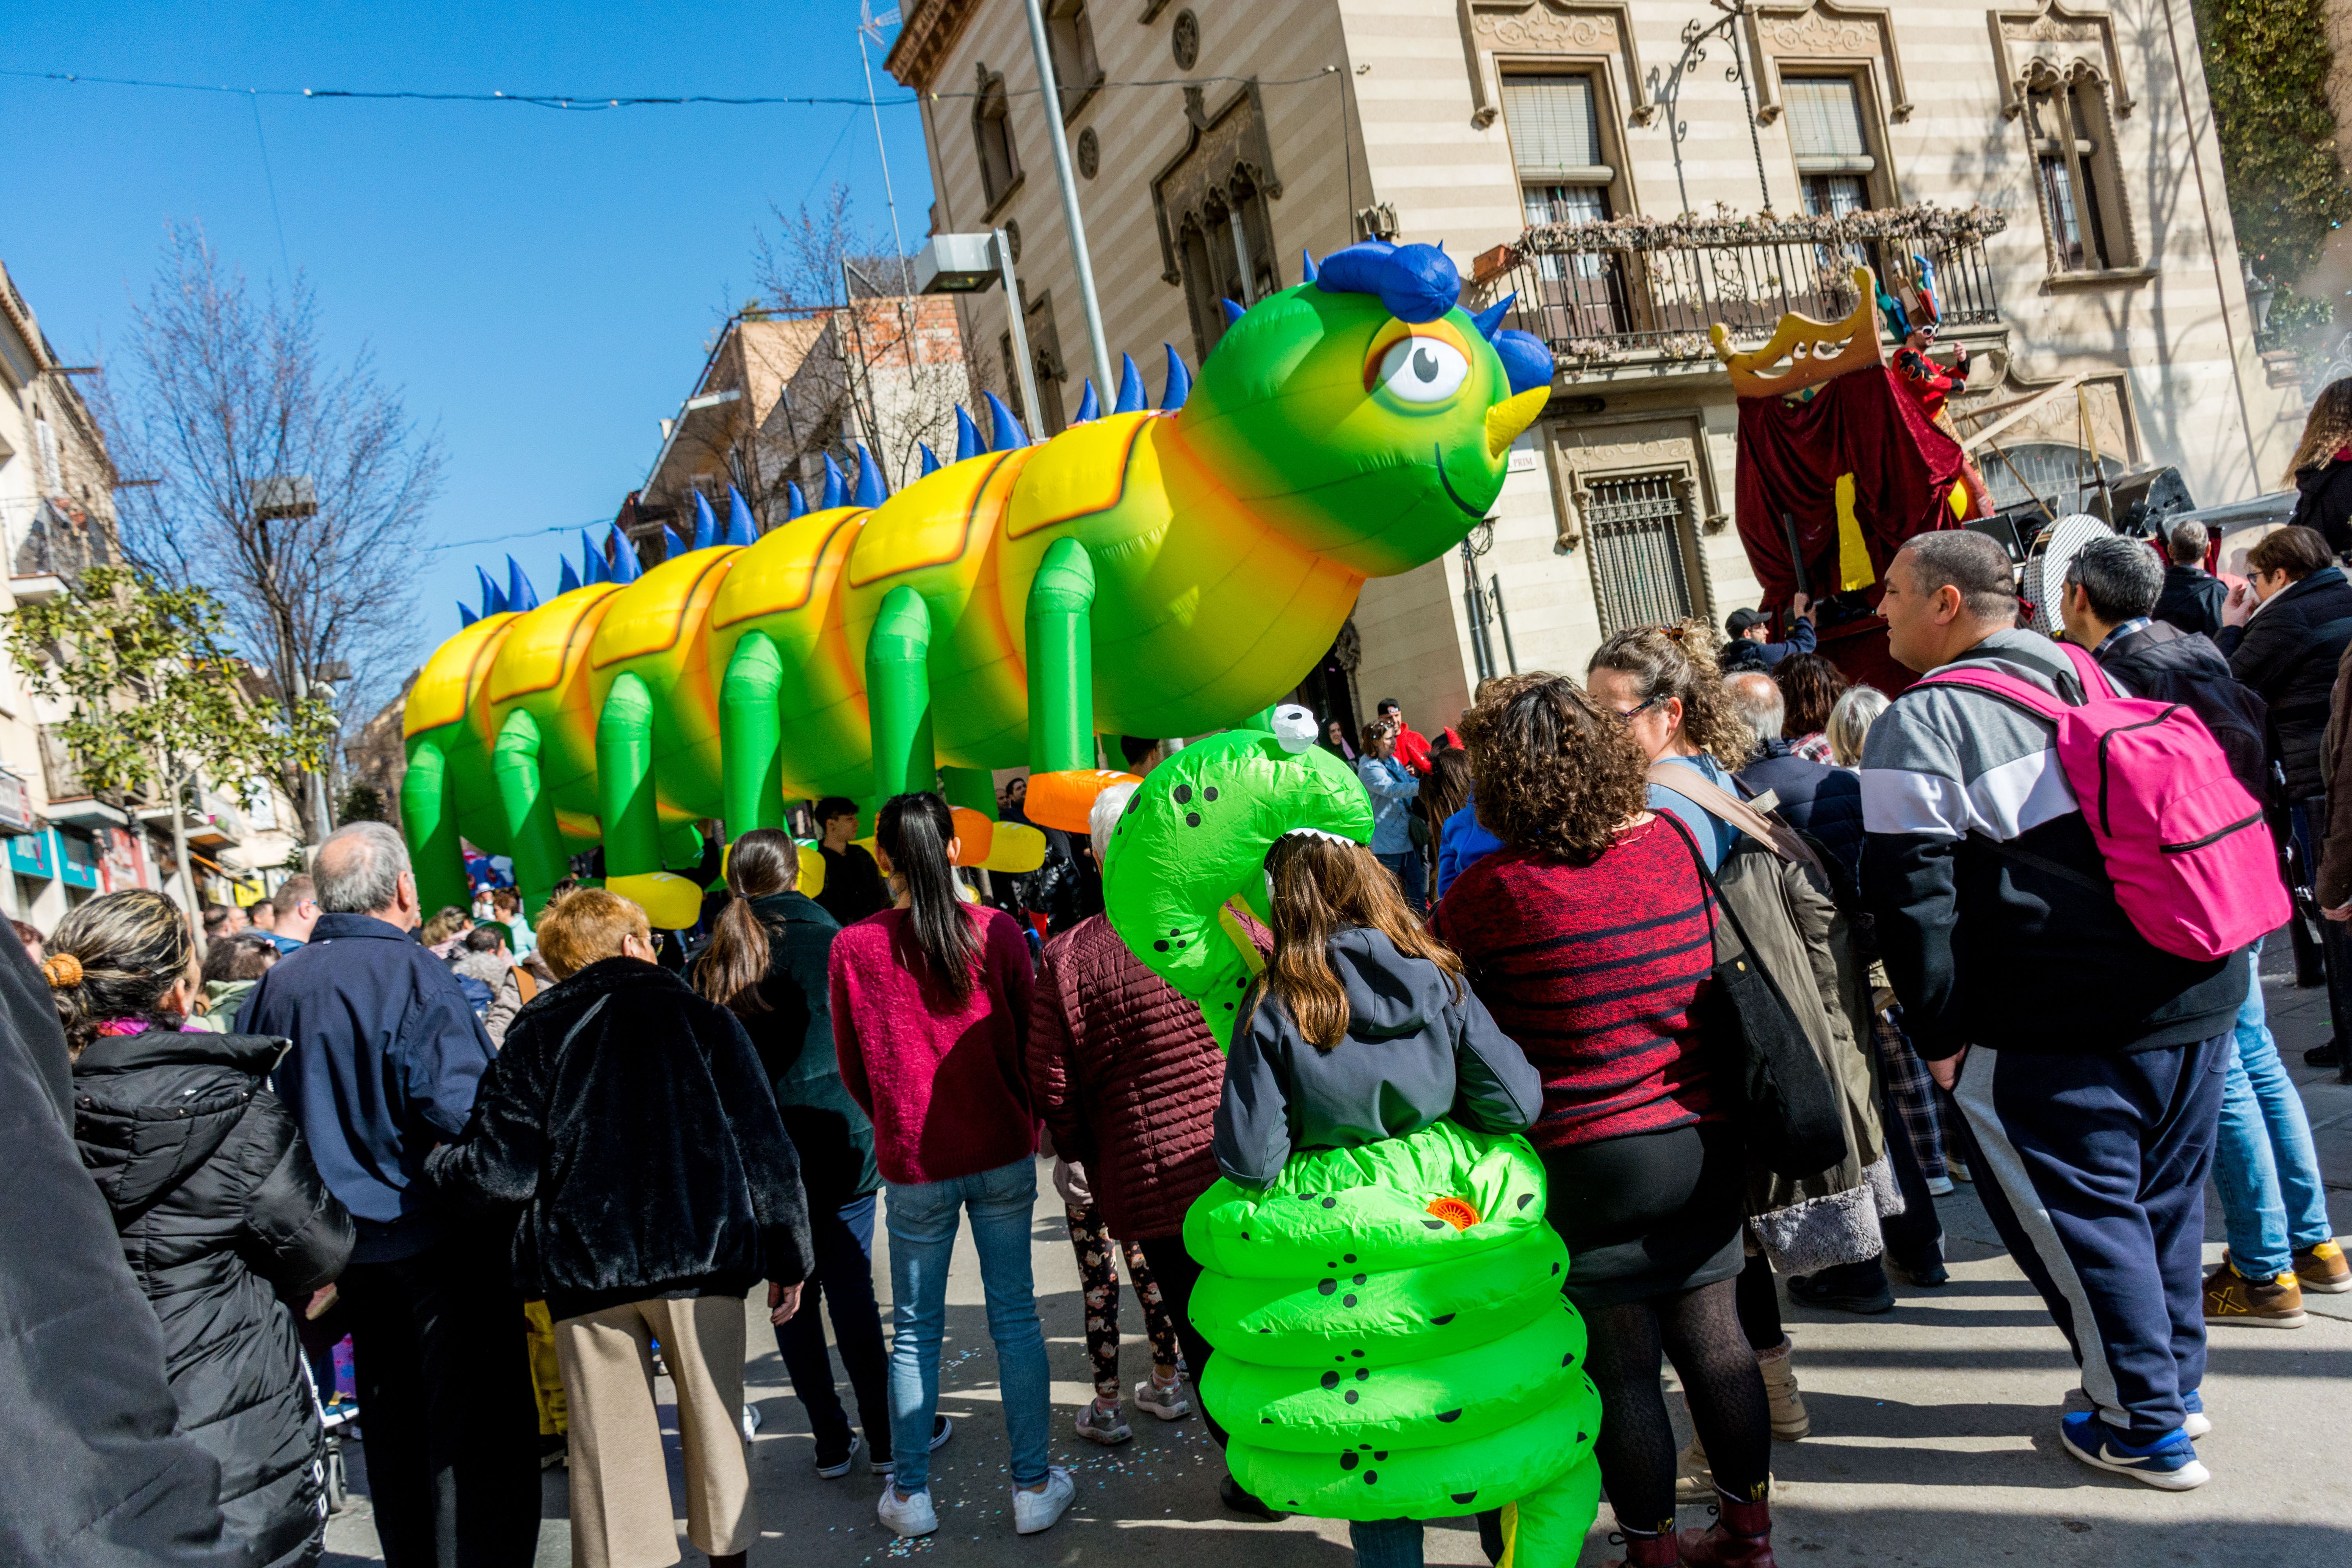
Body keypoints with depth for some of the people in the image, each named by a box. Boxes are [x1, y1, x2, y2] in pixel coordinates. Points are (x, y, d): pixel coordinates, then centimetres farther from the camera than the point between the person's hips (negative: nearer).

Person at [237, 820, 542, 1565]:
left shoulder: (271, 990, 3)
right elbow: (461, 1108, -25)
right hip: (438, 1240, -7)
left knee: (391, 1421, 20)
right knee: (477, 1426, 2)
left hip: (347, 1246, 7)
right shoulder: (412, 973, -17)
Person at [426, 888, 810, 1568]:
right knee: (714, 1427, 15)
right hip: (701, 1257, 0)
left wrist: (435, 1164, 17)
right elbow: (763, 1149, 0)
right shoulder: (702, 1019, 3)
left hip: (585, 1266, 1)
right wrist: (786, 1256, 6)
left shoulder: (535, 1035, 3)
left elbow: (503, 1173, -4)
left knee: (611, 1447, 10)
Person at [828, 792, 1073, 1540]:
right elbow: (1029, 1039, 1)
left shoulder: (853, 947, -8)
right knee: (1015, 1316, 10)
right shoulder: (997, 931, -8)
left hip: (914, 1165, 0)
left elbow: (853, 1068, 3)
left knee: (914, 1329, 13)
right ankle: (1033, 1486, 17)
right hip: (1003, 1154, 1)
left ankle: (910, 1495, 21)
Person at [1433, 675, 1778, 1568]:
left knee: (1624, 1369, 10)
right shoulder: (1673, 842, -2)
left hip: (1591, 1160, -5)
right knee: (1714, 1338, 18)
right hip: (1707, 1141, 6)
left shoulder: (1496, 890, -18)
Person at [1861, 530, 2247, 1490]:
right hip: (2197, 991, 8)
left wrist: (1941, 1034, -8)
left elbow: (1911, 893, -17)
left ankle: (2146, 1428, 19)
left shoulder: (1924, 724, -12)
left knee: (2080, 1215, 8)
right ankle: (2177, 1384, 38)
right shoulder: (2094, 678, 12)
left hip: (2057, 1029, -8)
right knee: (2165, 1195, 22)